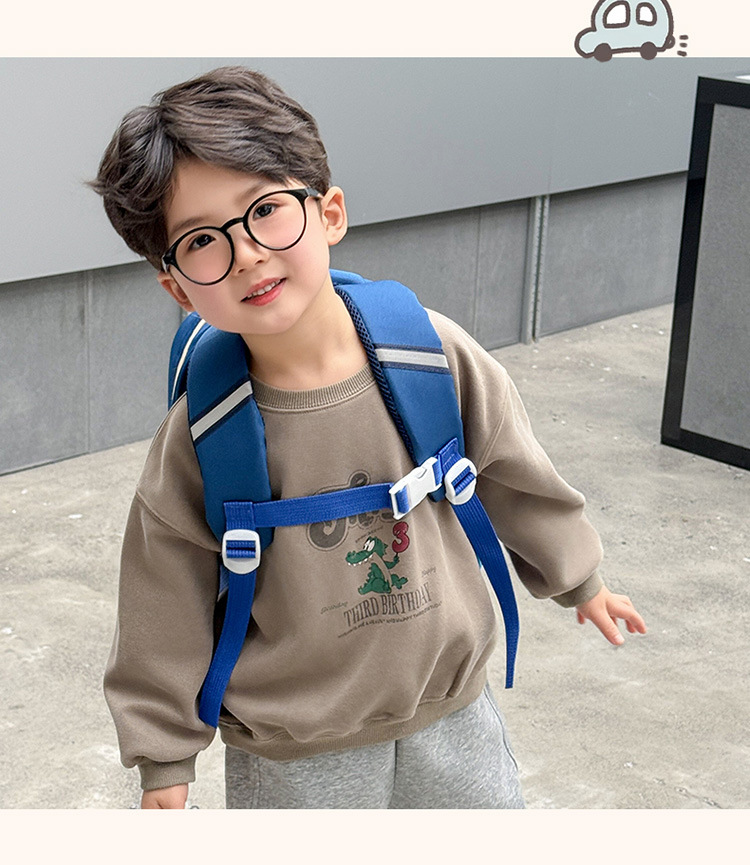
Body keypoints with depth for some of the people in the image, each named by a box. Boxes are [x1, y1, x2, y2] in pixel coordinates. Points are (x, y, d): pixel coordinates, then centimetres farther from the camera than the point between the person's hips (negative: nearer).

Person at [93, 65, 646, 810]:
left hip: (449, 704, 2)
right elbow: (169, 603, -7)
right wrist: (165, 760, 0)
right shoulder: (200, 436, -19)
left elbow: (515, 474, 2)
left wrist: (578, 579, 16)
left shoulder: (430, 351, -16)